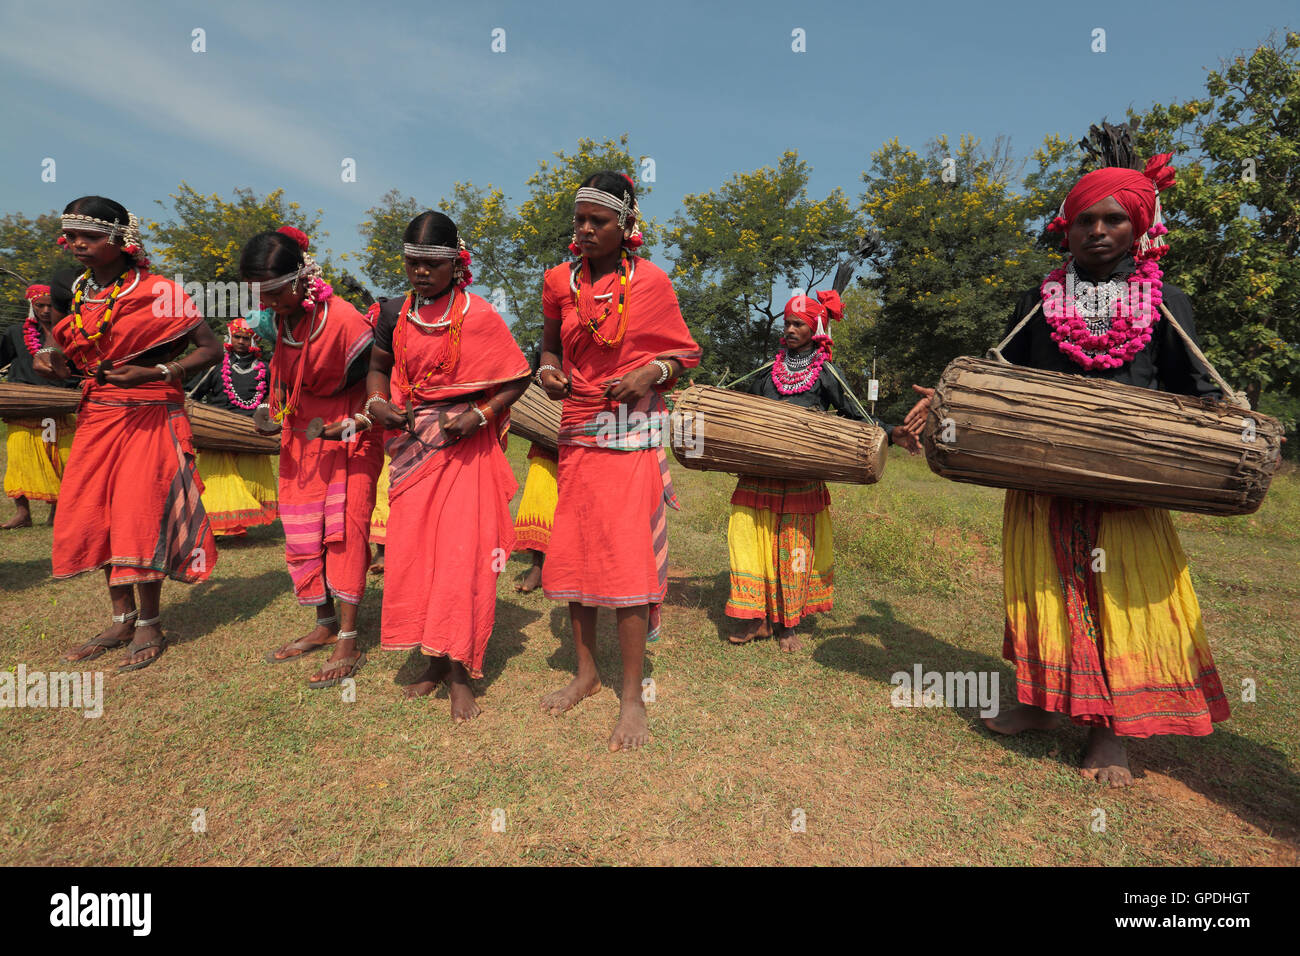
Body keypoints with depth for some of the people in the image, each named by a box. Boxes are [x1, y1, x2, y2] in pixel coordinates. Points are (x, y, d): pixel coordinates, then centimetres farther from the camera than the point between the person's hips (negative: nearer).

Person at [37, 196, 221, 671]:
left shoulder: (160, 291, -10)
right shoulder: (82, 292, 10)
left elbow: (211, 347, -12)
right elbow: (62, 334, 26)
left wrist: (156, 373, -23)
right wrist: (48, 353, 2)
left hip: (150, 417, -7)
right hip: (97, 417, 7)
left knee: (140, 516, -7)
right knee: (91, 517, 7)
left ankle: (148, 626, 8)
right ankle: (122, 619, 21)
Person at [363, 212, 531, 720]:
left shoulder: (478, 316, -7)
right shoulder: (396, 312, 7)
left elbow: (518, 377, -4)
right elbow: (379, 365, 22)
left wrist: (480, 415, -17)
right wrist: (377, 402, 2)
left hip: (465, 445, -5)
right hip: (412, 445, 5)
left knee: (462, 554, -5)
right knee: (412, 553, 7)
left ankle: (461, 673, 7)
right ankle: (435, 663, 23)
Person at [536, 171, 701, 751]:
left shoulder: (650, 281, -2)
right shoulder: (561, 281, 8)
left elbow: (683, 354, 5)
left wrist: (650, 372, -14)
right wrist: (549, 369, 0)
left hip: (631, 431, -5)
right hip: (577, 430, 5)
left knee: (628, 557, -7)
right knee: (572, 551, 8)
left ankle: (633, 697, 7)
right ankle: (586, 674, 26)